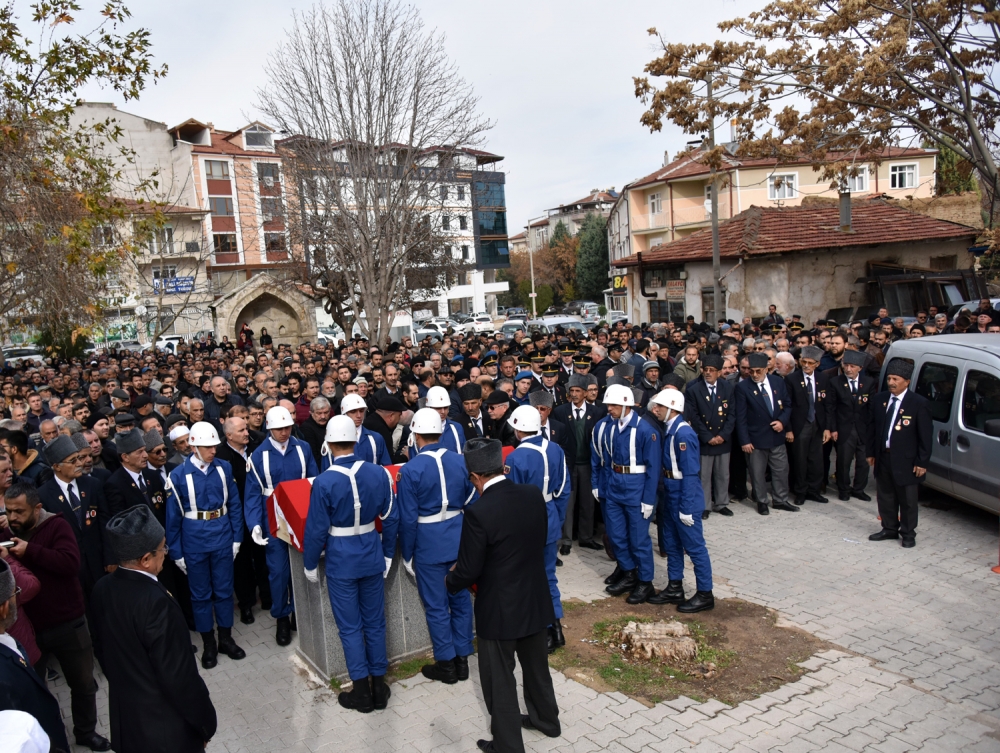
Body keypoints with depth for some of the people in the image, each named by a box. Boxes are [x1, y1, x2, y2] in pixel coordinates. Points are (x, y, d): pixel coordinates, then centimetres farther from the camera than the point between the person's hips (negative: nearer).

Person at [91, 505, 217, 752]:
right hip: (166, 726, -7)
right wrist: (205, 722, -11)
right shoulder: (157, 602, -32)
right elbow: (179, 678, -25)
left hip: (125, 719, 7)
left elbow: (104, 650, 7)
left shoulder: (102, 590, -8)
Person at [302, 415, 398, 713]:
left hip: (341, 560, -4)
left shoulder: (325, 481, -18)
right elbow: (391, 517, 1)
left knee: (350, 626, 10)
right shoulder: (378, 473, -7)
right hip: (372, 554, 4)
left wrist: (310, 565, 2)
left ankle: (362, 691, 19)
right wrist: (388, 553, 13)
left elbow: (316, 529, -12)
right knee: (375, 622, 15)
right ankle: (379, 686, 26)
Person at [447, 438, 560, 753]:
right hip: (536, 600, 7)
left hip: (500, 609, -6)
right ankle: (546, 719, 48)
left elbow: (468, 569, -18)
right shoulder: (534, 494, -9)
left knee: (499, 678, 14)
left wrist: (450, 582, 4)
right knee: (536, 665, 27)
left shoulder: (478, 513, -27)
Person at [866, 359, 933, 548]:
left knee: (907, 500, 8)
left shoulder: (919, 403, -10)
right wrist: (871, 452, 9)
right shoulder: (879, 399, 5)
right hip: (883, 458, 5)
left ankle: (908, 534, 22)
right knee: (885, 497, 15)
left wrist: (922, 462, -11)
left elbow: (926, 435, -9)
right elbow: (872, 427, 11)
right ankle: (889, 529, 30)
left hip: (906, 461, -5)